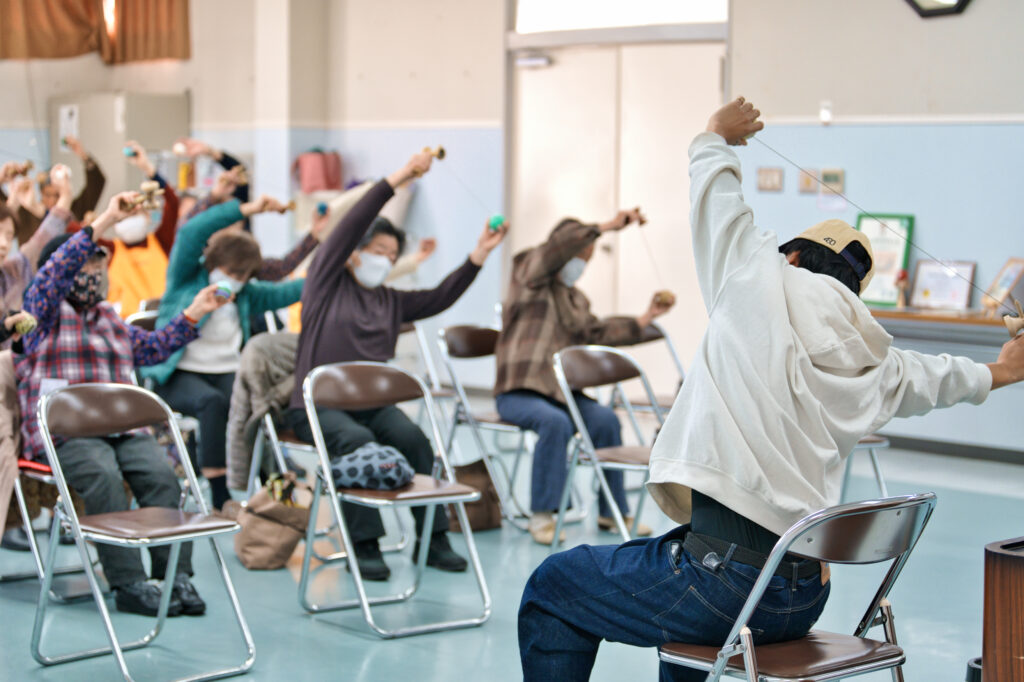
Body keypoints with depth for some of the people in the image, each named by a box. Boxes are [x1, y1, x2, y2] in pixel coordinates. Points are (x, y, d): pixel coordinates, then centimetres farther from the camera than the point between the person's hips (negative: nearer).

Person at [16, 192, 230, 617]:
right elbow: (57, 268, -14)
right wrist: (104, 223, -22)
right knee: (104, 477, -34)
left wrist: (193, 314, 27)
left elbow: (151, 348, 35)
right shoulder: (44, 311, 4)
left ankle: (176, 575, -24)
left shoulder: (109, 317, 27)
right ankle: (128, 584, -32)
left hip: (122, 429, 6)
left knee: (160, 473, -23)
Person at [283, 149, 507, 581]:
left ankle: (433, 538, -18)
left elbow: (440, 298, 9)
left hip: (371, 403, 5)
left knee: (413, 437, -24)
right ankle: (364, 545, -26)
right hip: (317, 404, -5)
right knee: (357, 440, -34)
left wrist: (479, 256, -3)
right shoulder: (327, 282, 5)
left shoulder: (391, 302, 20)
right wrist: (398, 178, -12)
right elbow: (352, 225, -5)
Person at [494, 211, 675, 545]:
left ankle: (612, 512, -11)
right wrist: (608, 226, -18)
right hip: (517, 391, -6)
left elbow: (598, 333, 12)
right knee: (555, 421, -35)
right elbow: (562, 243, -14)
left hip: (559, 391, 6)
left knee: (605, 418, -21)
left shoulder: (576, 299, 24)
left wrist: (646, 318, 6)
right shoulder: (530, 272, 3)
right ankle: (541, 515, -24)